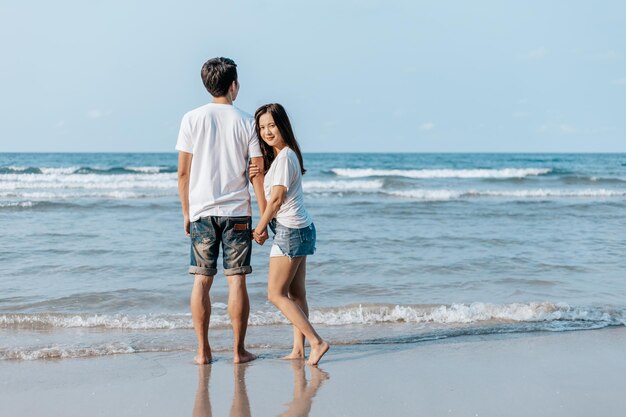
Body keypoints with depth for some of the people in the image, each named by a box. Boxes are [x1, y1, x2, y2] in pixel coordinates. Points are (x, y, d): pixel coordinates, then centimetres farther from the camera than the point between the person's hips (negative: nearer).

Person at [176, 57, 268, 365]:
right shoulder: (246, 122, -1)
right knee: (236, 281, 3)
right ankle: (239, 350, 7)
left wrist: (186, 213, 11)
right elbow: (257, 175, -2)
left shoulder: (192, 119, 0)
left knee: (201, 281, 6)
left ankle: (203, 351, 8)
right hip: (237, 212, -1)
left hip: (202, 211, 1)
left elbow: (183, 172, 0)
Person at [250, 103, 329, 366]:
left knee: (276, 294, -7)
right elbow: (267, 190, 18)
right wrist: (254, 176, -3)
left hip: (289, 230, -10)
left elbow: (276, 199, -14)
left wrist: (259, 228, -3)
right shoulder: (282, 155, 15)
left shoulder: (284, 157, -15)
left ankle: (317, 342, -10)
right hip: (300, 229, 10)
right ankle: (298, 349, 10)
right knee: (296, 294, 8)